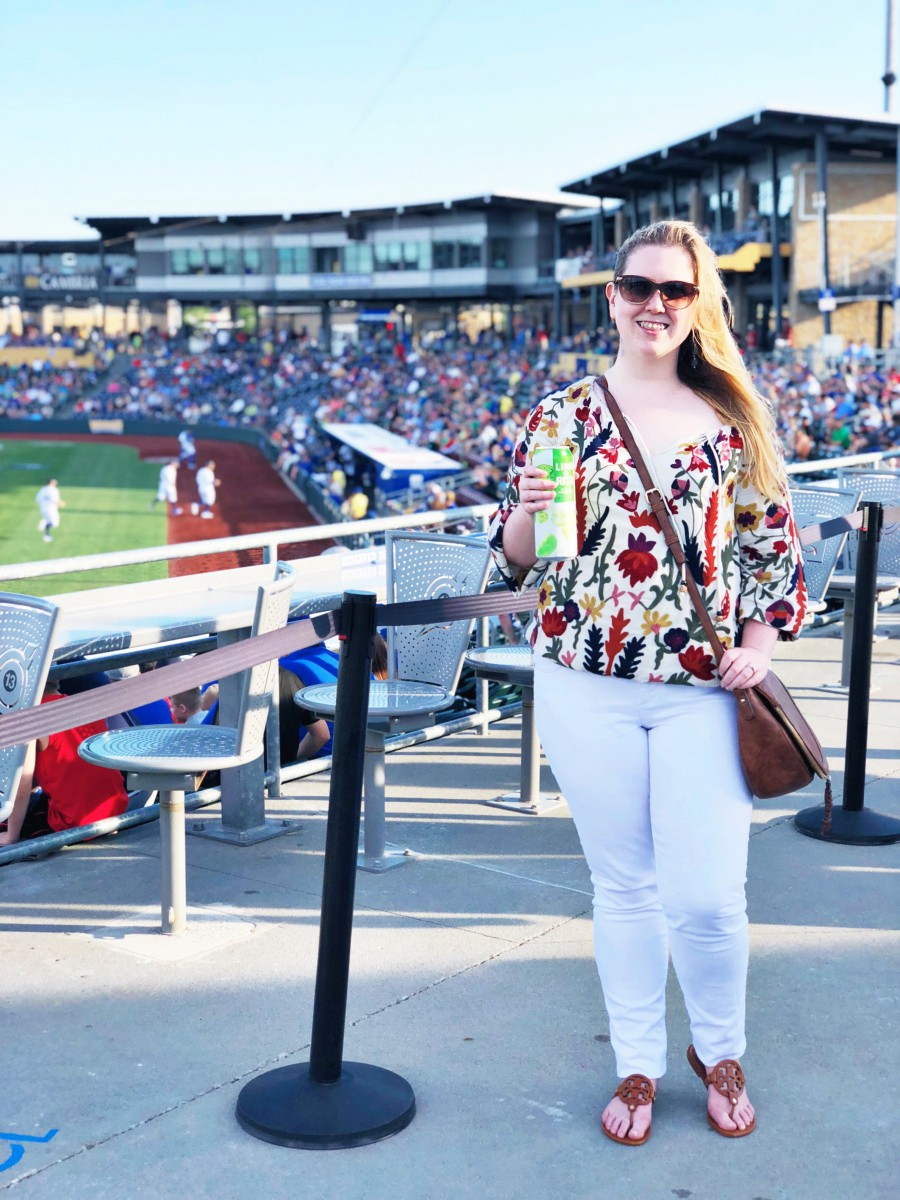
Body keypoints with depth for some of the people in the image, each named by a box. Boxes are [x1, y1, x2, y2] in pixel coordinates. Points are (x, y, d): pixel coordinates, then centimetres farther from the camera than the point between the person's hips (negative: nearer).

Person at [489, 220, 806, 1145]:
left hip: (703, 691, 0)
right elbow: (518, 558, 4)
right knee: (624, 885, 11)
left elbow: (774, 538, 10)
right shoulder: (563, 413, 3)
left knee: (707, 897, -1)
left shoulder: (732, 419, 5)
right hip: (588, 686, 0)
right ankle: (638, 1066, 31)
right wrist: (529, 513, -17)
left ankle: (719, 1052, 29)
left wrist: (763, 636, -3)